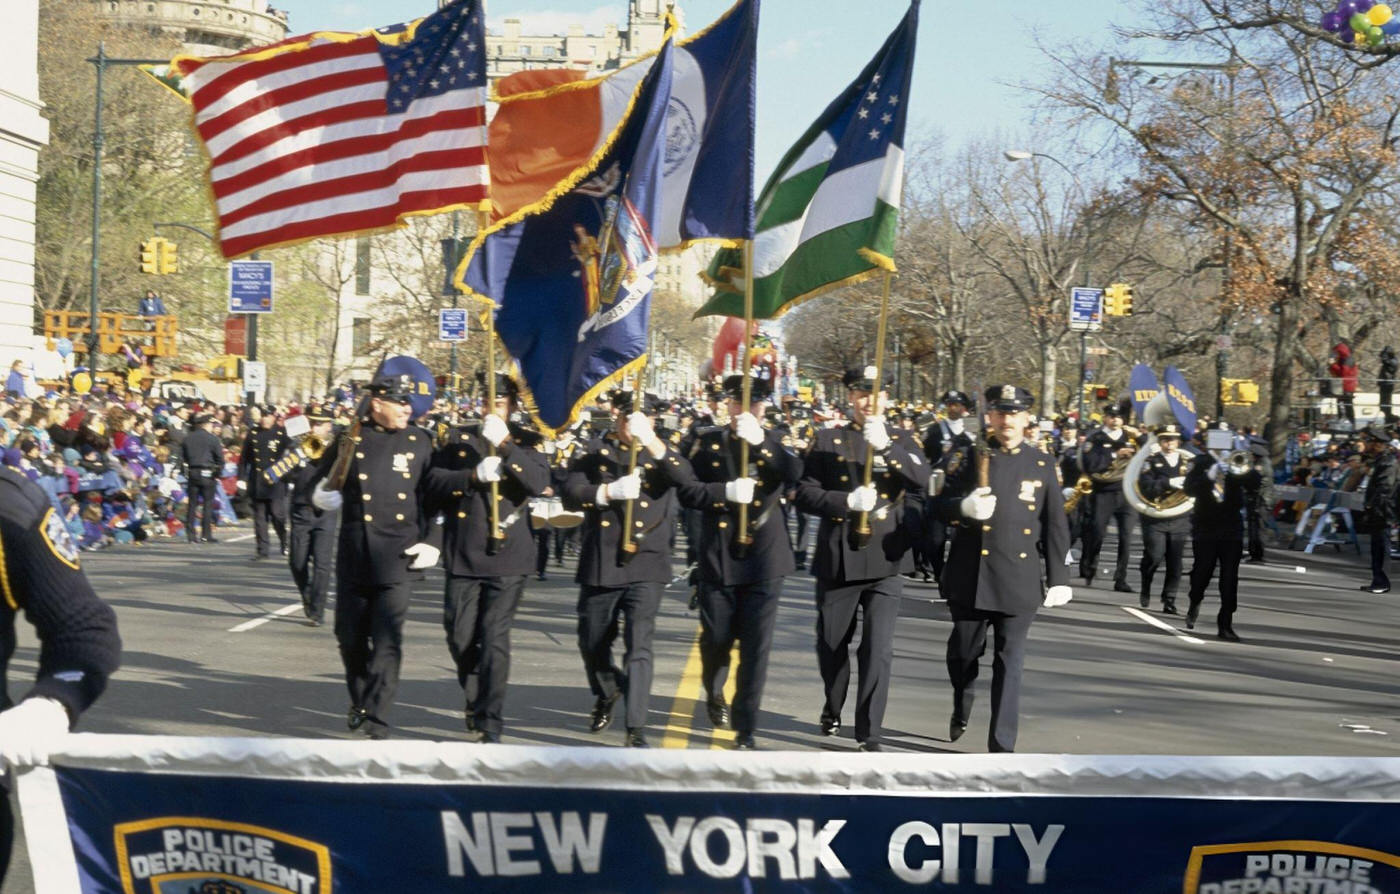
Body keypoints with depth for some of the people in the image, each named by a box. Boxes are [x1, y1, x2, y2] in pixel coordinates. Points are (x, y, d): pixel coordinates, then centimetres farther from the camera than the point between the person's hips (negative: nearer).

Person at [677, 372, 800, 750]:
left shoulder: (775, 440, 4)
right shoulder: (708, 441, 5)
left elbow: (795, 474, -17)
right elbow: (687, 492, -4)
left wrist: (760, 441, -30)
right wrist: (726, 491, -21)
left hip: (765, 558, -1)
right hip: (719, 558, 1)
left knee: (756, 646, -4)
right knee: (716, 640, 9)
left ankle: (746, 729, 2)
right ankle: (714, 697, 40)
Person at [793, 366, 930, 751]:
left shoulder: (902, 441, 7)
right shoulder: (827, 441, 4)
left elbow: (922, 479, -12)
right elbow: (805, 494, -3)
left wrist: (886, 445, -25)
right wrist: (848, 501, -19)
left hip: (885, 560, -1)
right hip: (838, 560, 1)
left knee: (878, 649, -8)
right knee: (832, 645, 14)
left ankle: (869, 733, -3)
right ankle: (833, 708, 39)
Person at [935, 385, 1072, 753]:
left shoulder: (1042, 465, 6)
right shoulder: (967, 457, 2)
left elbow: (1056, 526, 6)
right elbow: (940, 504, -2)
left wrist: (1059, 578, 2)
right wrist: (965, 506, -25)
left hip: (1019, 582, 0)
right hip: (969, 578, 0)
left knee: (1010, 663, 1)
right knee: (964, 653, 12)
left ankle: (1002, 745, 4)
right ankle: (961, 710, 41)